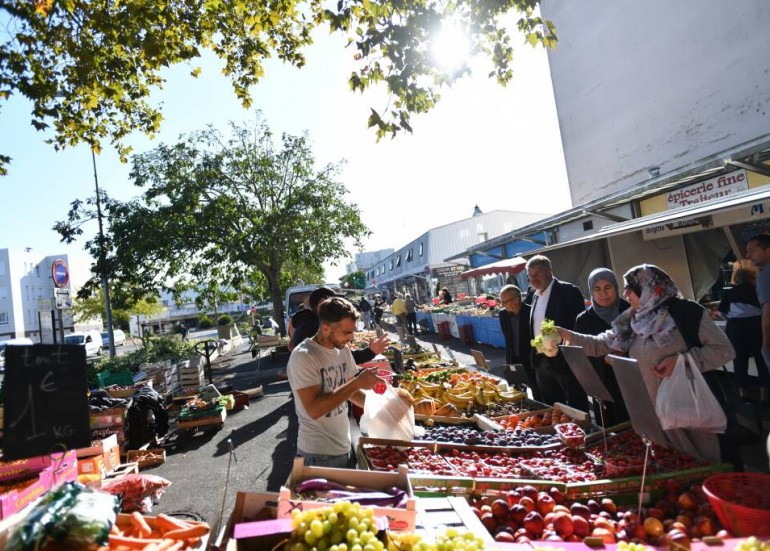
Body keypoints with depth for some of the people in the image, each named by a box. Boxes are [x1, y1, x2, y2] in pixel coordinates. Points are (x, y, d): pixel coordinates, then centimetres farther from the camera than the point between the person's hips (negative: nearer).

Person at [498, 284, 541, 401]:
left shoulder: (531, 312, -16)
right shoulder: (503, 314, 0)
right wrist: (509, 360, 7)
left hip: (531, 361, -4)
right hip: (513, 360, 5)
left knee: (538, 396, 5)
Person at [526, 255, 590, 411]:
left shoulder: (568, 291, -10)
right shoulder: (535, 295, 11)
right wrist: (535, 356, 10)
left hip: (565, 360, -7)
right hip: (541, 362, 7)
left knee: (576, 409, 6)